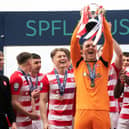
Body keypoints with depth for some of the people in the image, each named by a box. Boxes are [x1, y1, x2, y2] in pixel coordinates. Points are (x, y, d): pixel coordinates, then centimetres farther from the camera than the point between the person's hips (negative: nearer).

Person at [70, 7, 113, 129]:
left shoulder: (103, 63, 14)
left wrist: (102, 19, 1)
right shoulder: (78, 64, 13)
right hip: (82, 110, -1)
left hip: (102, 111, 1)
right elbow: (74, 42, 3)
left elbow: (109, 42, 5)